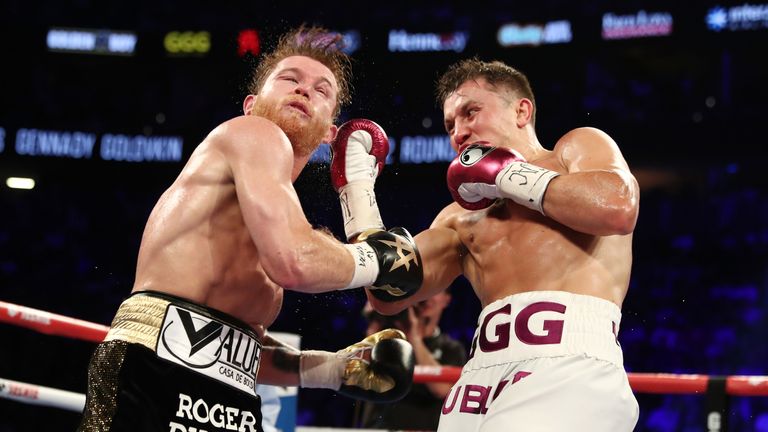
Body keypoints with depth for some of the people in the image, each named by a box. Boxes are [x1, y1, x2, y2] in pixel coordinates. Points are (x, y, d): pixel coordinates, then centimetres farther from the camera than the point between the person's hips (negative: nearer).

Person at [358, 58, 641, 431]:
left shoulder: (578, 147, 16)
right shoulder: (461, 216, 27)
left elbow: (617, 208, -6)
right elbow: (390, 295, 19)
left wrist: (508, 176, 5)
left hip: (571, 363, -5)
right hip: (484, 372, 5)